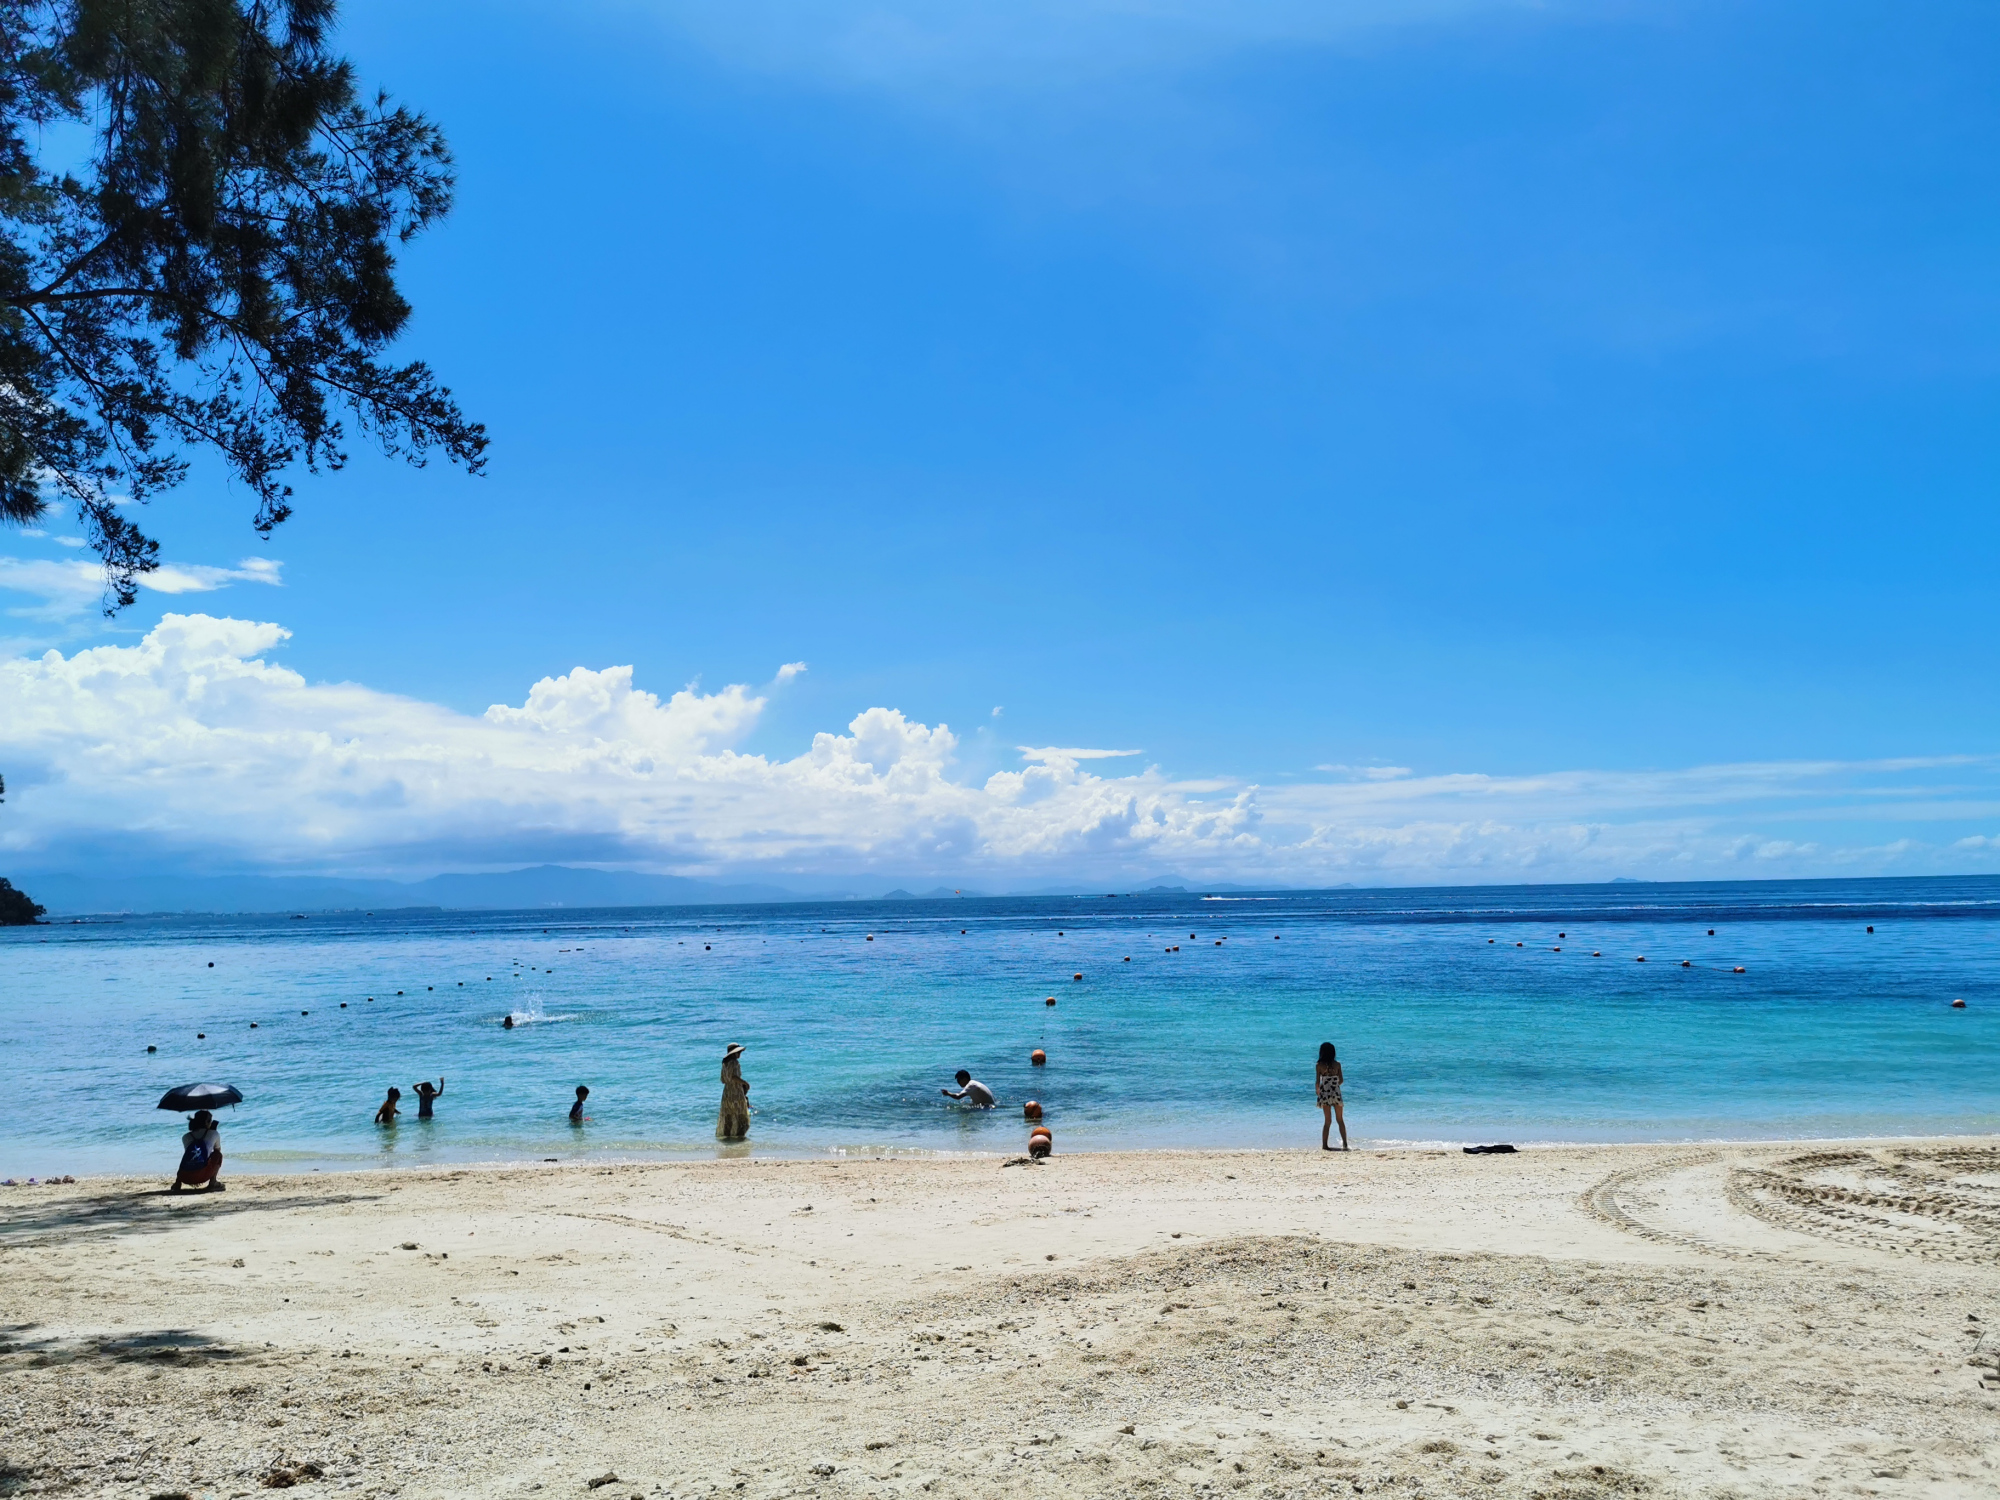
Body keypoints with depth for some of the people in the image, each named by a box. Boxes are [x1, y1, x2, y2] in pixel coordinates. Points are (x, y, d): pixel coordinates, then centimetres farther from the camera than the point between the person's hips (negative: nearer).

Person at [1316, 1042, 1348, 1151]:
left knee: (1328, 1121, 9)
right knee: (1340, 1120, 12)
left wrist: (1317, 1090, 14)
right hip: (1336, 1093, 0)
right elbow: (1341, 1080, 2)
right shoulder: (1337, 1064, -3)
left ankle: (1324, 1145, 7)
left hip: (1325, 1094, 0)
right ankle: (1344, 1143, 8)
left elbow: (1317, 1082, -5)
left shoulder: (1319, 1065, -6)